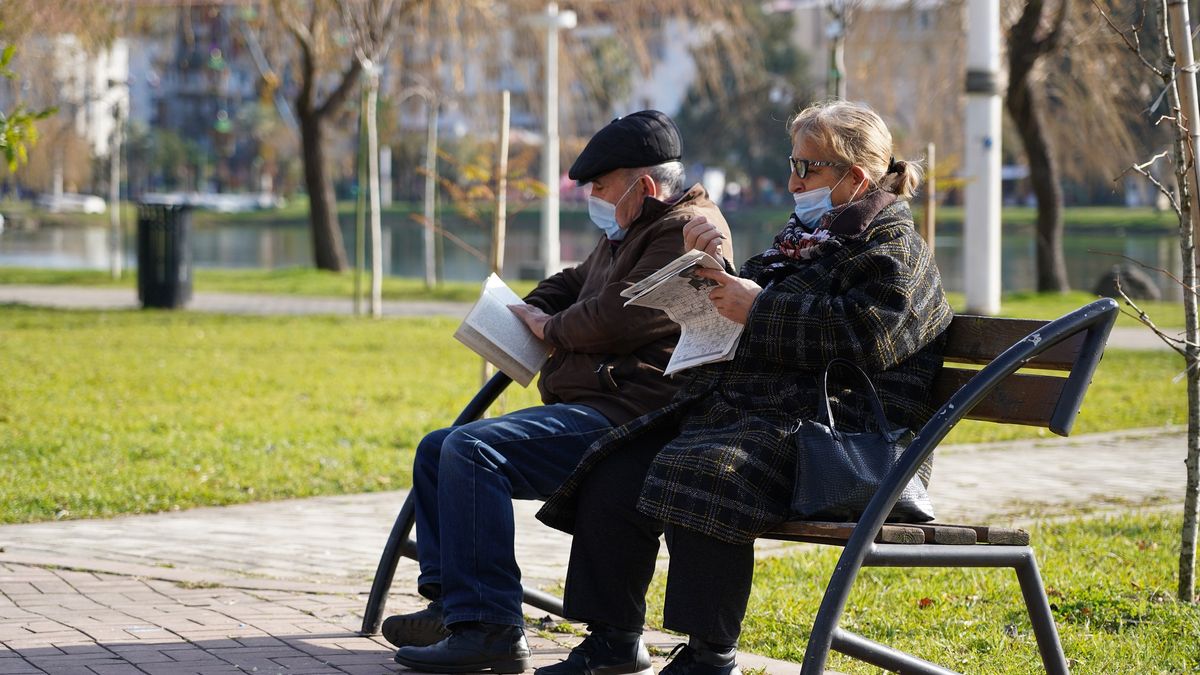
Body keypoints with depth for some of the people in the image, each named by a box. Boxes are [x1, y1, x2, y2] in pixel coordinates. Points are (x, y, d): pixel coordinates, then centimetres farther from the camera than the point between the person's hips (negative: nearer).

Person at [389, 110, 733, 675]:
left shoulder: (688, 231, -11)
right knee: (436, 451, 12)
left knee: (472, 450, -27)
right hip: (585, 411, 12)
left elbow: (617, 317, -20)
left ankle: (488, 629, -30)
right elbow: (571, 285, 37)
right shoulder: (624, 235, 24)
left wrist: (551, 329, -2)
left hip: (627, 415, -12)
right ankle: (449, 602, 7)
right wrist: (524, 312, 15)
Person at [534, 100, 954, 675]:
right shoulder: (800, 239, 26)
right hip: (731, 409, 10)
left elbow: (866, 335, -21)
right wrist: (708, 269, 13)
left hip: (822, 423, -10)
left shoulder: (892, 248, -2)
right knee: (612, 477, -4)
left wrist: (759, 309, -16)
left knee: (696, 474, -35)